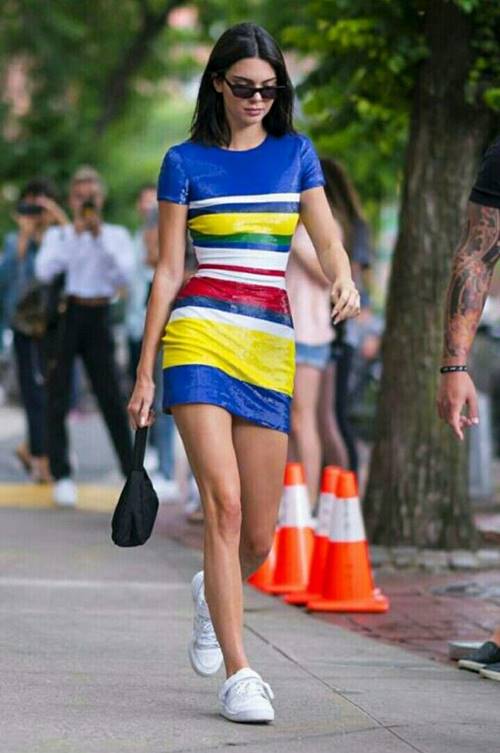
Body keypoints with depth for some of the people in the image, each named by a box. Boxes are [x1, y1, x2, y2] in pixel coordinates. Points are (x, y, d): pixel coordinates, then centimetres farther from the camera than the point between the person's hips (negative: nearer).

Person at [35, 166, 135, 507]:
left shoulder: (117, 235, 9)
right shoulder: (58, 234, 7)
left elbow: (125, 275, -8)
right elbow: (44, 271, -11)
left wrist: (100, 236, -10)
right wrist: (75, 234, -13)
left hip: (99, 317, 0)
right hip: (63, 315, 0)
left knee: (113, 399, -2)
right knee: (58, 399, -3)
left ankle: (133, 473, 2)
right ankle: (62, 476, 1)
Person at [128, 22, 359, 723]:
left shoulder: (297, 153, 14)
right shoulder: (186, 162, 7)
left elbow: (327, 242, 6)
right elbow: (168, 271, 7)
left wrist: (345, 279, -19)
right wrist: (144, 373, 5)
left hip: (271, 348, 3)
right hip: (199, 336, -3)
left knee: (259, 537, 3)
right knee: (223, 503, -17)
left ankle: (211, 593, 38)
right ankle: (238, 675, -13)